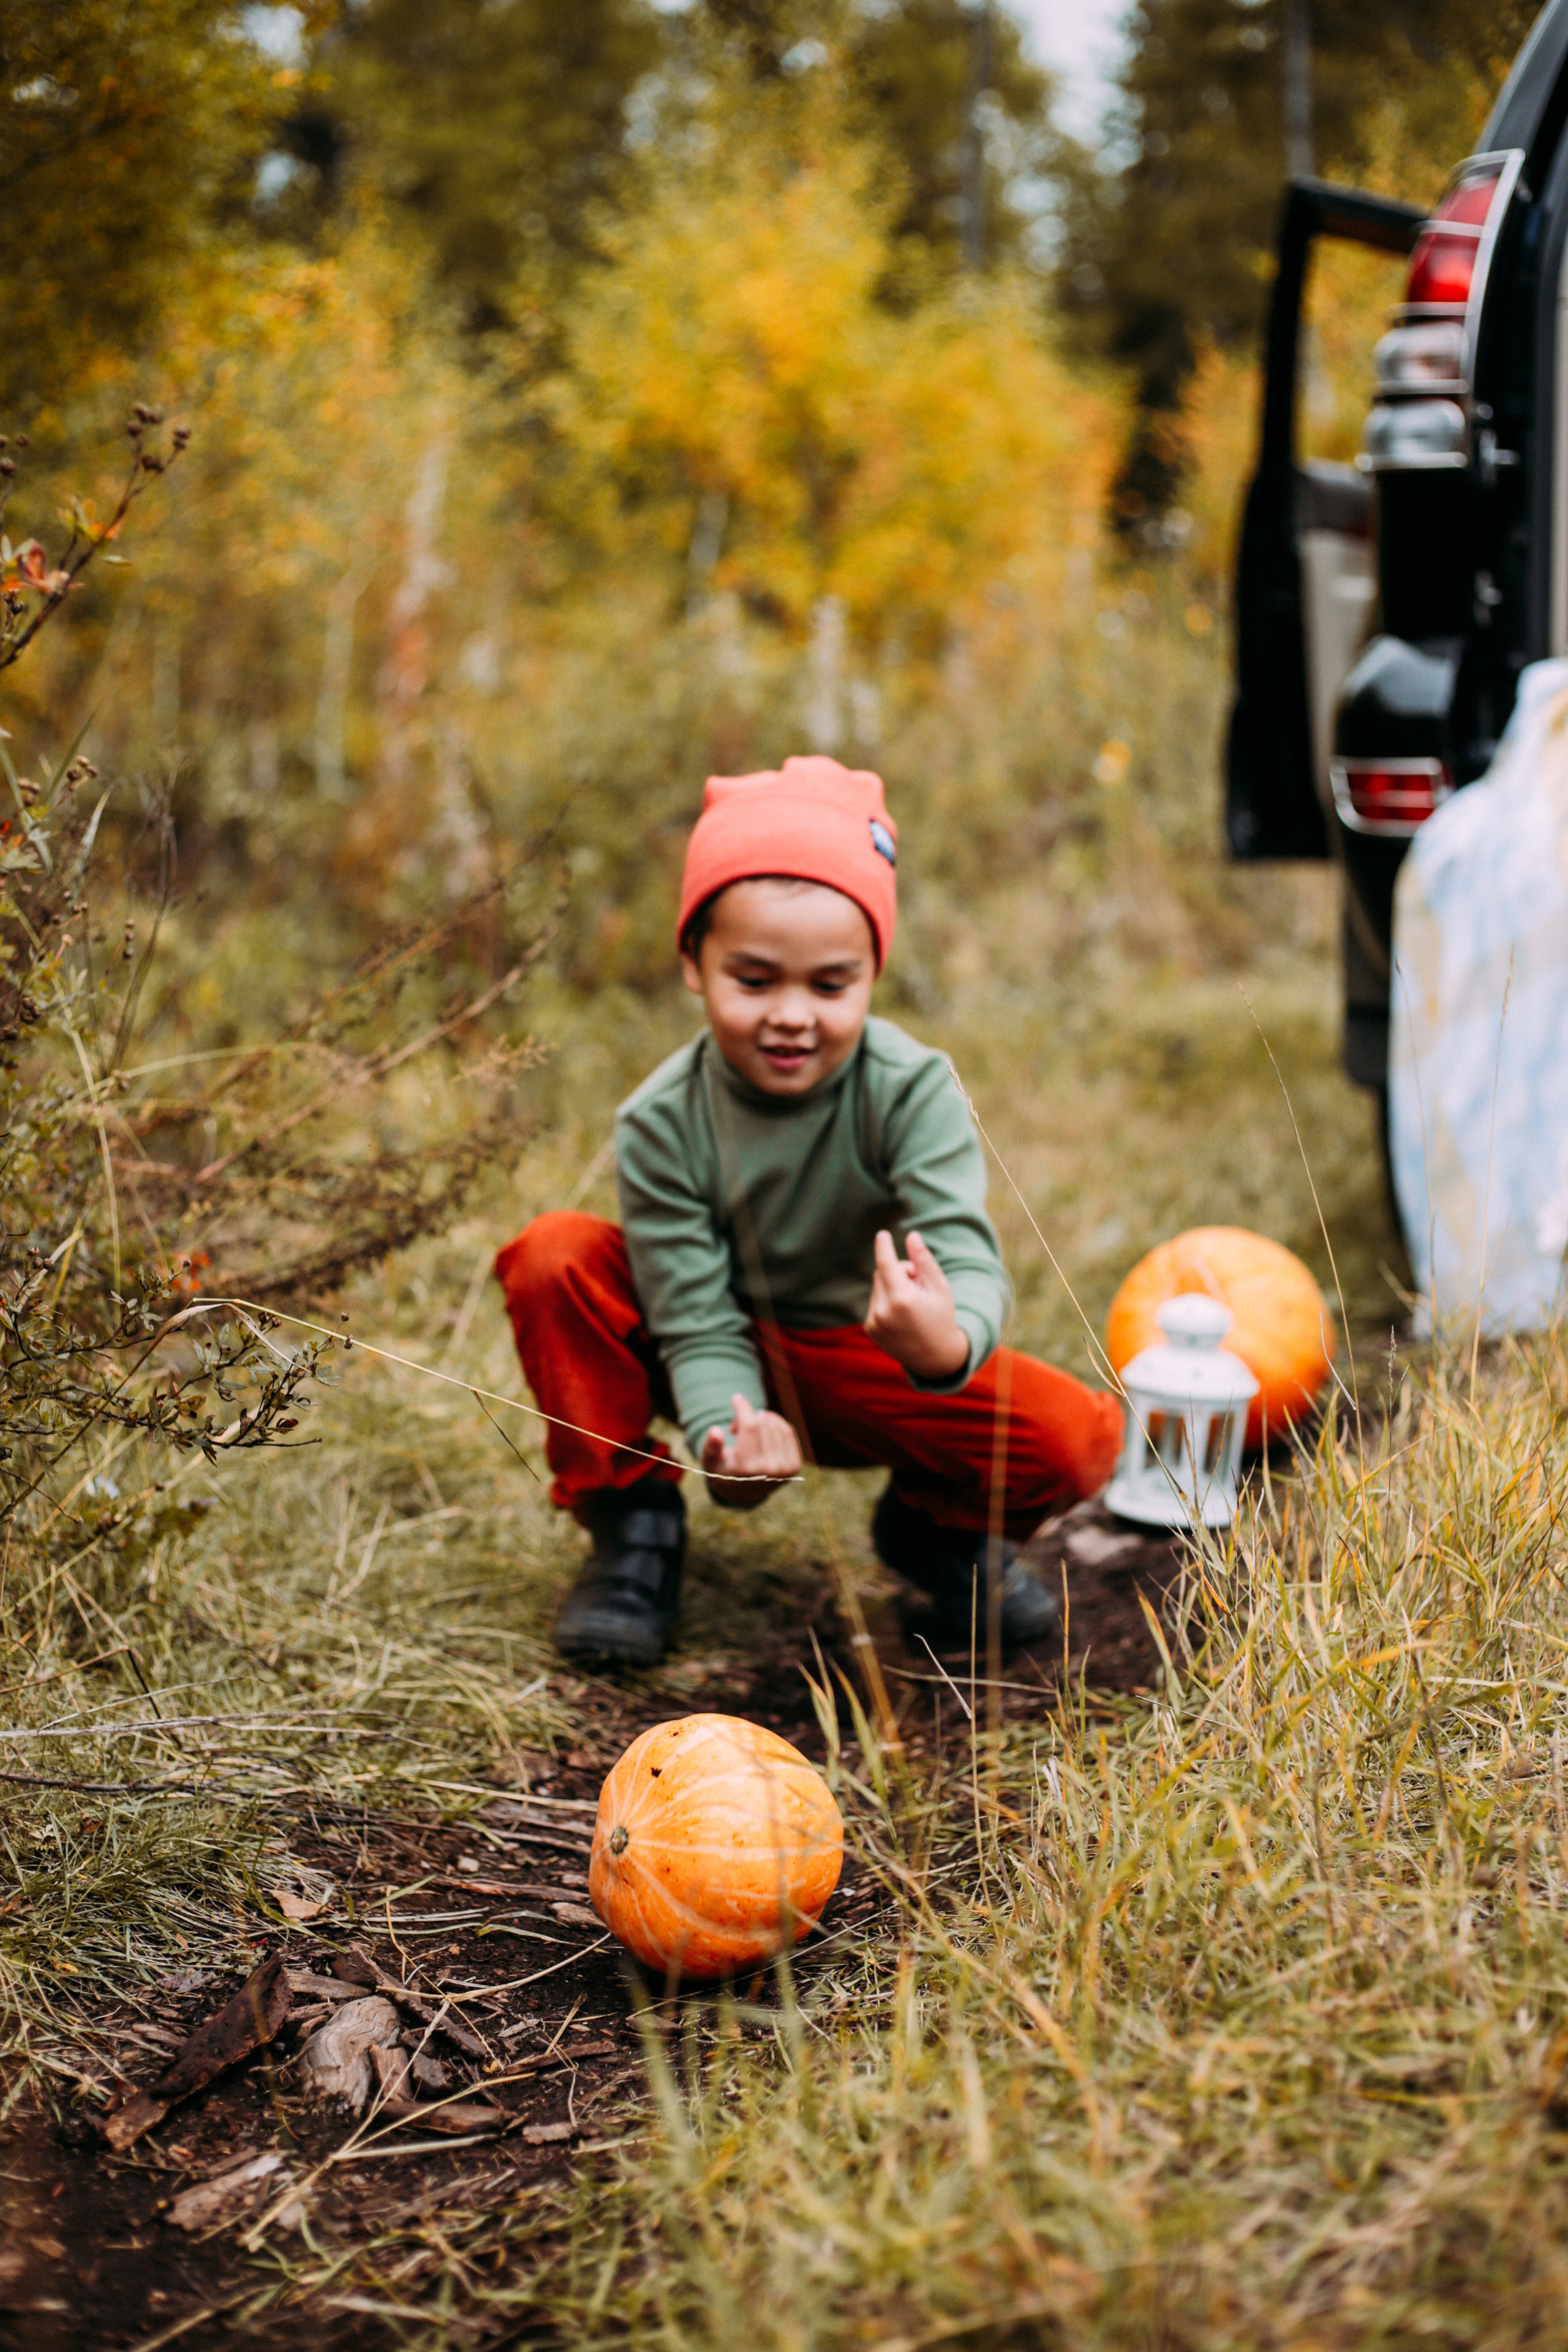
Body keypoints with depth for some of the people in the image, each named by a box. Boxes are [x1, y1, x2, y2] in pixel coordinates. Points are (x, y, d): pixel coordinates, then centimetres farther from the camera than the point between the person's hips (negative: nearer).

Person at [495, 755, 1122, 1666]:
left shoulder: (913, 1091, -23)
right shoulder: (662, 1123, -20)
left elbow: (967, 1258, -34)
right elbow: (699, 1324, -20)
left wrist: (950, 1346, -59)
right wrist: (725, 1440, -42)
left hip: (867, 1370, 0)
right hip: (735, 1368, 1)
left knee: (1083, 1438, -25)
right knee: (554, 1258, -25)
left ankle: (938, 1524, 11)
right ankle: (631, 1520, -3)